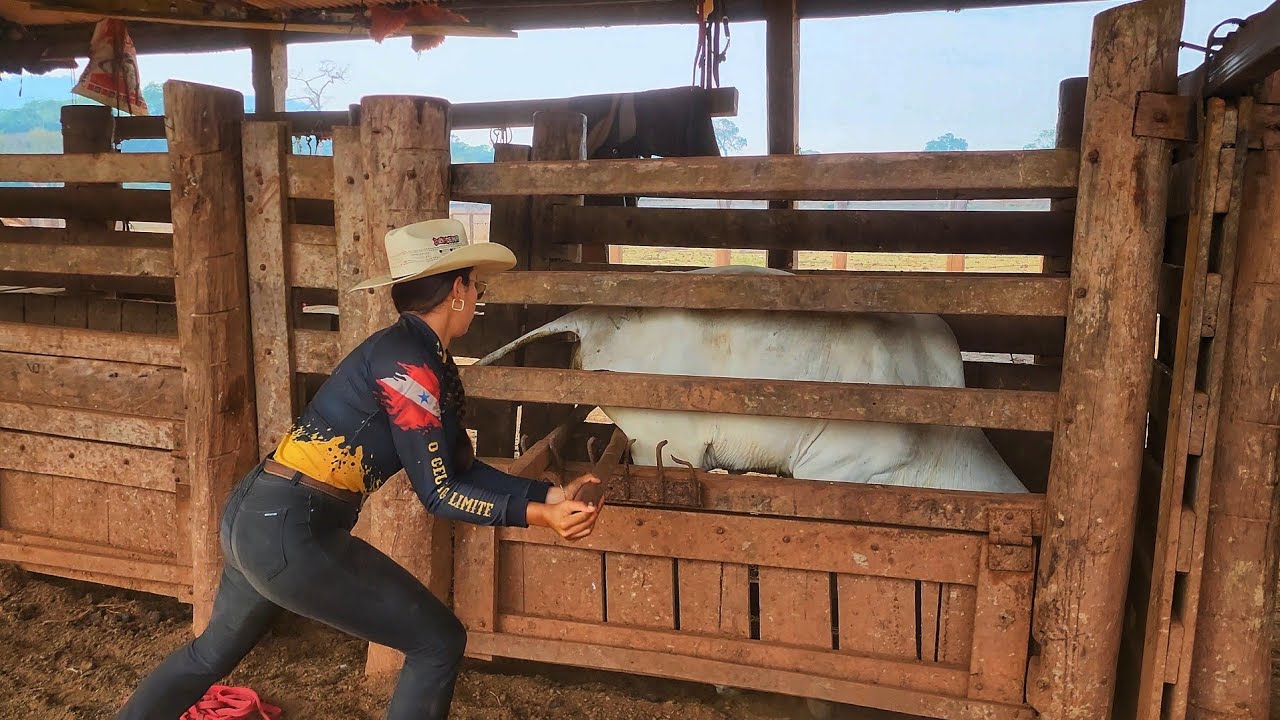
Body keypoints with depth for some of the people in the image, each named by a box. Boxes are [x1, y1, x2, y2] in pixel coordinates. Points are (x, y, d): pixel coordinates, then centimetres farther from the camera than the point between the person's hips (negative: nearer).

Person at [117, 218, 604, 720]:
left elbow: (462, 468, 10)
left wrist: (547, 495, 3)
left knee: (215, 650, 33)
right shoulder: (408, 362, -18)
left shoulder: (427, 361, 11)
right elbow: (438, 492, -15)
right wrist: (538, 515, -15)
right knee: (439, 642, 2)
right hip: (290, 532, -10)